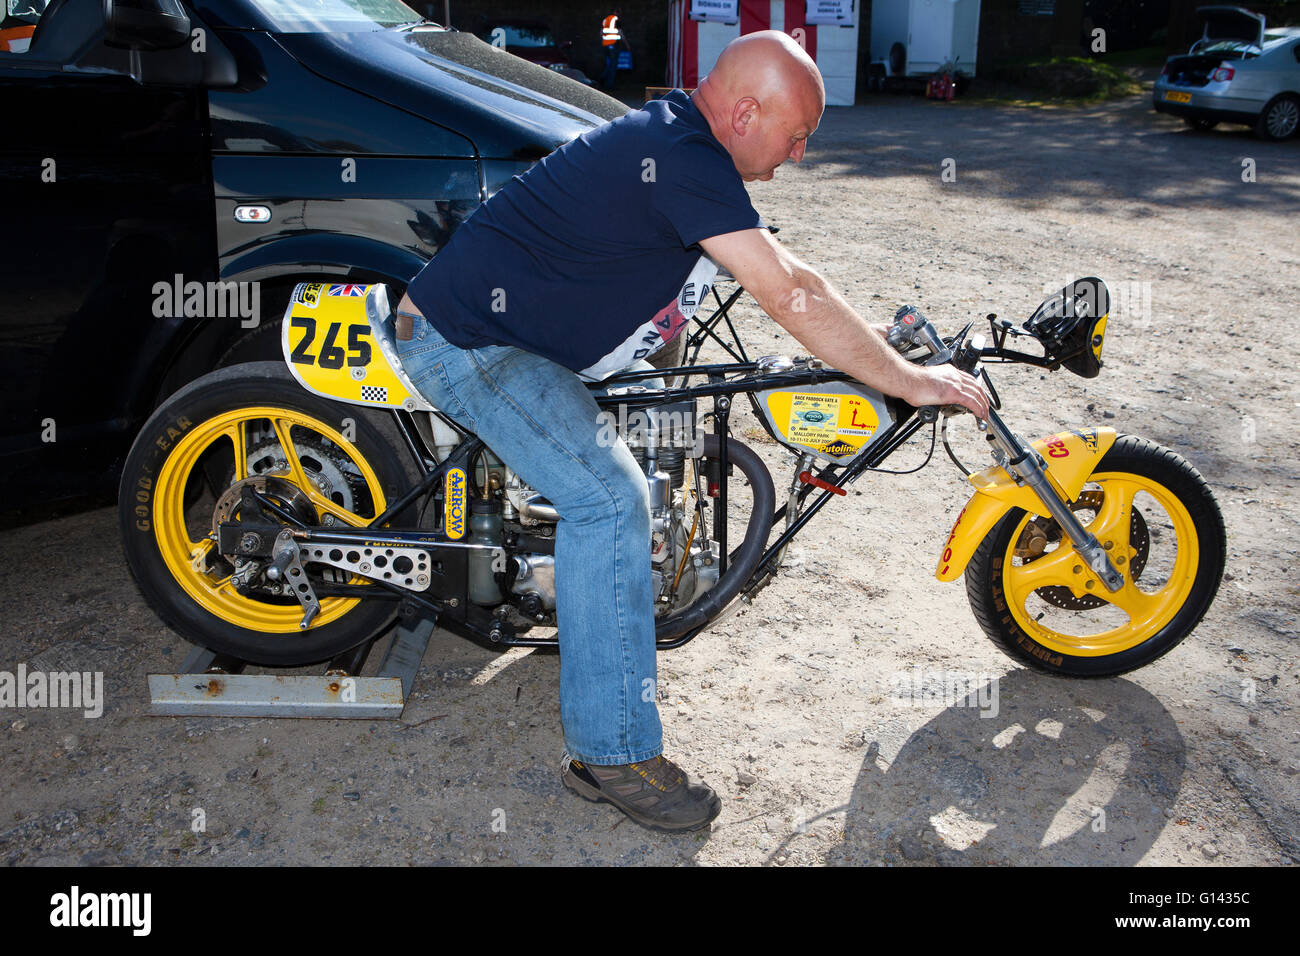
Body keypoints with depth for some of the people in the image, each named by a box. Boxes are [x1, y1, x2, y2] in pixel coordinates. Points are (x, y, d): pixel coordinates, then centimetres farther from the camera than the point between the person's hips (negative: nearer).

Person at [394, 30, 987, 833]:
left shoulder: (673, 136, 9)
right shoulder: (685, 161, -23)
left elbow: (780, 280, 18)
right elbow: (791, 297, -26)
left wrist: (880, 341, 16)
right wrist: (911, 381, -19)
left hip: (488, 318, 11)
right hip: (465, 341, -11)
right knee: (609, 499, -19)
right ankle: (614, 755, -13)